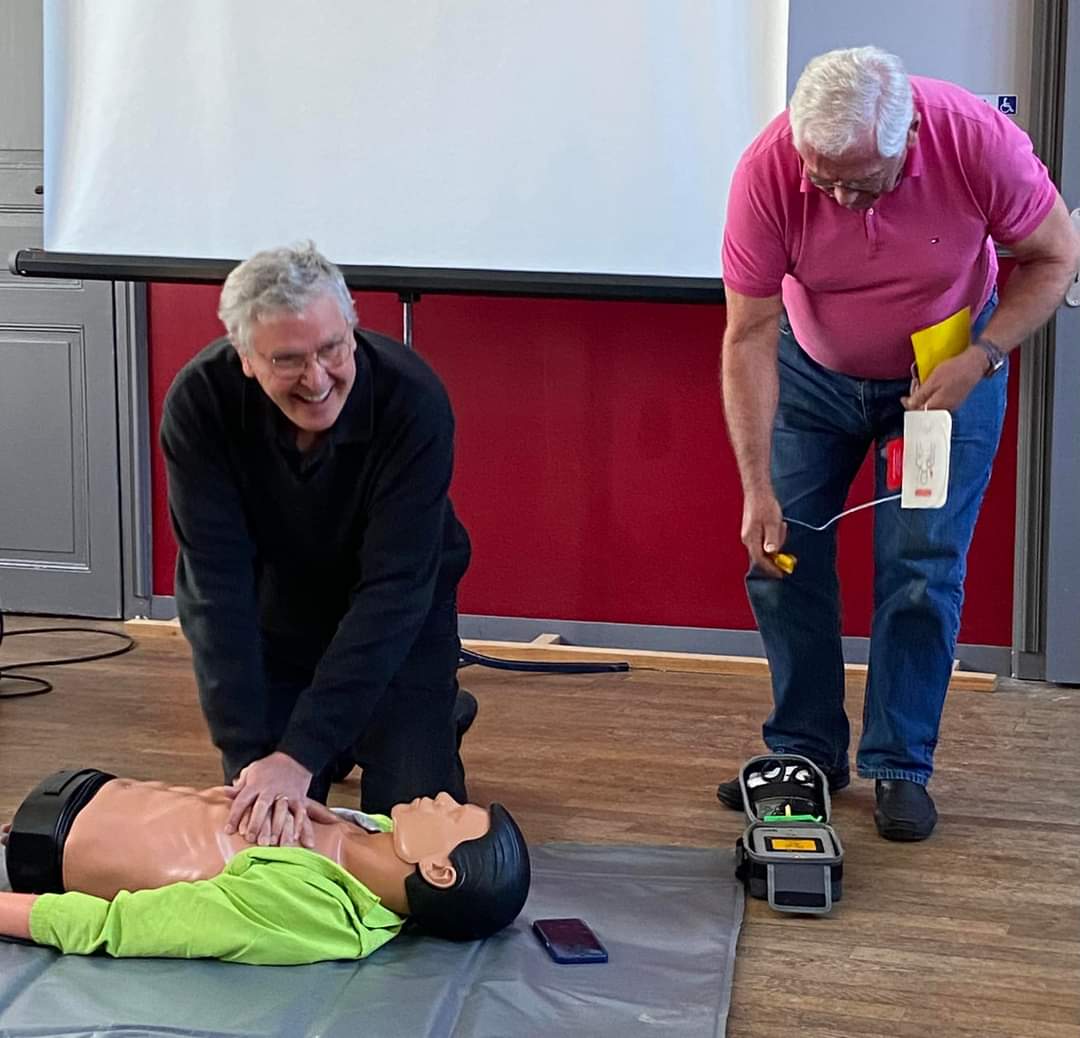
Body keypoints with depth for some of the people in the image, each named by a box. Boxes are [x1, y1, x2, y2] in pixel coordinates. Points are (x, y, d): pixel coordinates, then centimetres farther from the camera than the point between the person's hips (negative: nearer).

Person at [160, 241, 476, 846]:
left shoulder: (413, 400, -32)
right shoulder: (200, 402, -27)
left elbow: (393, 591, -33)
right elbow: (216, 585, -26)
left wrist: (301, 754, -39)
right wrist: (250, 754, -34)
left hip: (398, 620, -2)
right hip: (274, 611, 2)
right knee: (259, 815, 0)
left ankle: (444, 718, 24)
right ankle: (346, 739, 30)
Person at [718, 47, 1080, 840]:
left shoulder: (978, 142, -31)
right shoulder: (766, 172, -30)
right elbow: (750, 335, -24)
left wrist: (980, 359, -27)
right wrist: (757, 489, -25)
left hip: (947, 373, -1)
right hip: (813, 371, 1)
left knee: (922, 570, -5)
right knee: (783, 557, 0)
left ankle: (901, 766, 8)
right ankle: (806, 749, 16)